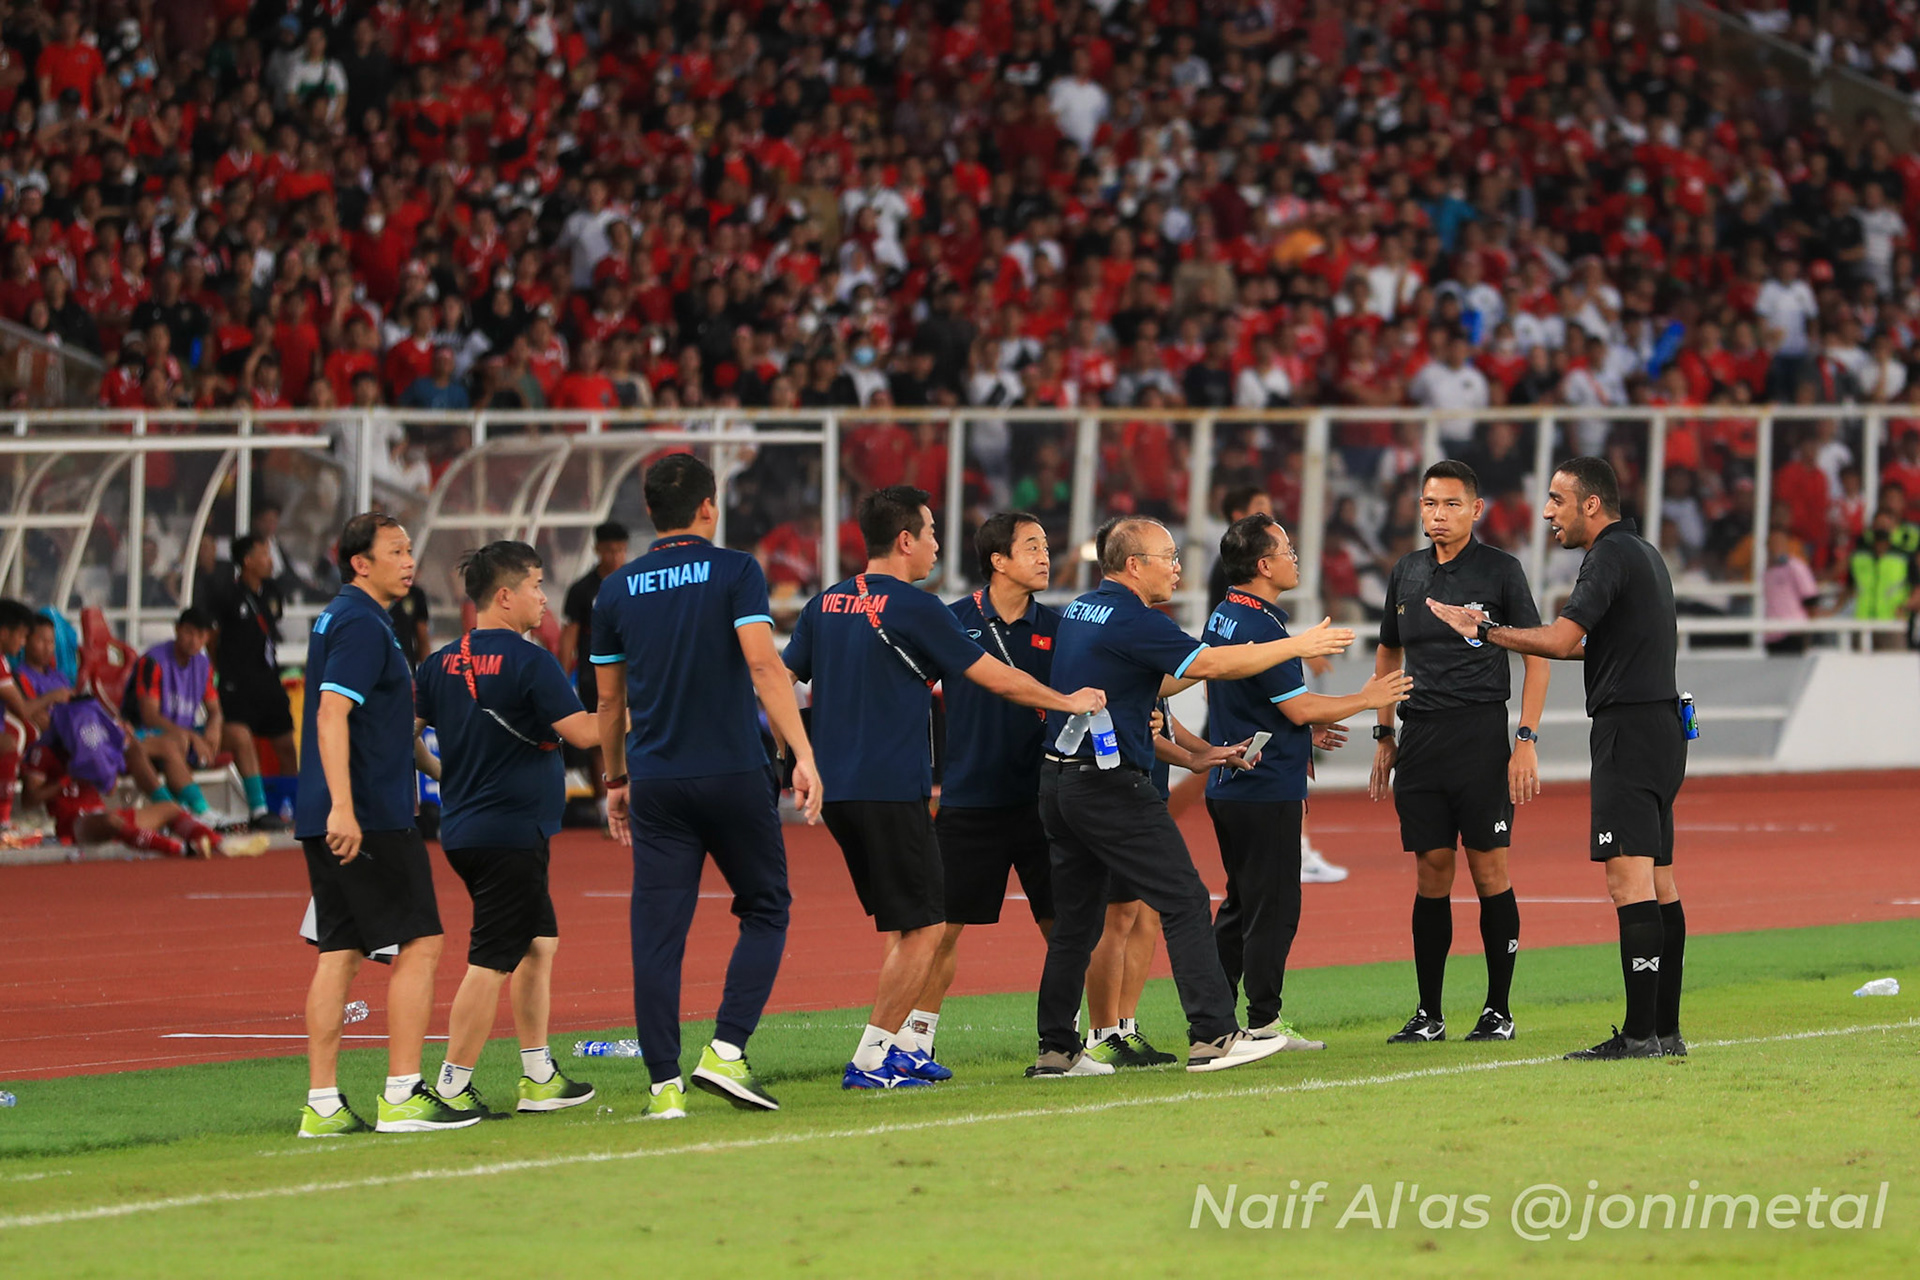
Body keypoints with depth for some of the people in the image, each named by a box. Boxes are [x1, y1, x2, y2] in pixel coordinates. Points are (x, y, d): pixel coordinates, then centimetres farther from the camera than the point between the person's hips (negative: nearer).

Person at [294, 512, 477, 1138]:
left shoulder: (341, 619, 20)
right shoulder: (360, 624, -12)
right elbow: (332, 715, -22)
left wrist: (434, 766, 40)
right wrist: (342, 808, -29)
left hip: (328, 823, 10)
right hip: (371, 818, -10)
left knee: (338, 953, 8)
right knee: (419, 944, -5)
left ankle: (323, 1105, 5)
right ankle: (402, 1097, -8)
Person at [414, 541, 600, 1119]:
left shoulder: (442, 663, 7)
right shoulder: (529, 662, -14)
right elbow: (580, 730, -17)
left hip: (462, 828, 8)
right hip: (512, 829, -8)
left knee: (539, 942, 19)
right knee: (490, 962, -5)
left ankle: (538, 1078, 22)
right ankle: (452, 1088, -6)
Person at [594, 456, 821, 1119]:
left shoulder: (618, 590, 8)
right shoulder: (734, 572, -3)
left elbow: (609, 699, 14)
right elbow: (763, 665, -14)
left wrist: (616, 780, 25)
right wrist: (803, 754, -16)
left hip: (655, 783, 3)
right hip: (734, 773, -3)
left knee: (657, 932, 2)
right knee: (765, 909, 11)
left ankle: (665, 1083, -2)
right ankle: (726, 1050, -3)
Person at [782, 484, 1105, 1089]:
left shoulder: (825, 604, 9)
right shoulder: (914, 609, -10)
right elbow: (997, 678, -4)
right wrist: (1069, 702, 10)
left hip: (836, 789, 8)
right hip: (891, 790, -8)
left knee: (902, 924, 17)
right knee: (922, 926, -2)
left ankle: (901, 1043, 16)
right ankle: (870, 1059, -5)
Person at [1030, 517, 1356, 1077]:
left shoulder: (1080, 611, 15)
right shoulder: (1131, 620, -13)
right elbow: (1209, 662, -14)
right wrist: (1297, 646, -5)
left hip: (1058, 781, 9)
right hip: (1111, 788, -9)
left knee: (1075, 921, 12)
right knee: (1185, 903, -6)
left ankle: (1055, 1051, 11)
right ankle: (1212, 1036, -10)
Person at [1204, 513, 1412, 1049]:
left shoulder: (1222, 618, 12)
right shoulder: (1260, 625, -19)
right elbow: (1299, 707, -18)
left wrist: (1305, 730, 25)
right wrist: (1366, 699, -4)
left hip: (1230, 784, 10)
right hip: (1266, 791, -10)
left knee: (1239, 905, 15)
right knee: (1273, 908, -4)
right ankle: (1264, 1023, -3)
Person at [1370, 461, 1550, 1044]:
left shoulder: (1500, 570, -1)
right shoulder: (1407, 574, 12)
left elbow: (1537, 653, -2)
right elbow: (1389, 653, 22)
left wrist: (1527, 739, -10)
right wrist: (1384, 737, 15)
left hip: (1481, 735, -4)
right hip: (1420, 737, 4)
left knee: (1489, 868, -3)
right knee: (1431, 873, 3)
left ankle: (1498, 1010, 4)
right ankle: (1429, 1014, 7)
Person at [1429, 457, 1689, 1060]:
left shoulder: (1610, 557, -12)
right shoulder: (1644, 553, 19)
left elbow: (1560, 640, -22)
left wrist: (1483, 630, -15)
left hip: (1629, 727, -11)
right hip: (1662, 722, 11)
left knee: (1628, 878, -13)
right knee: (1658, 881, 11)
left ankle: (1640, 1033, -18)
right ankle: (1665, 1029, 12)